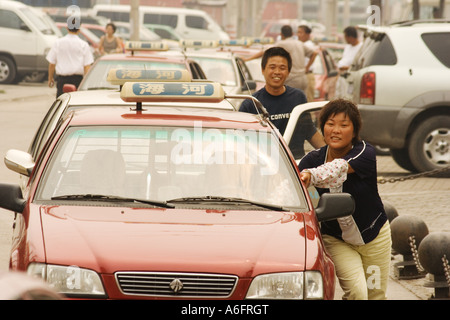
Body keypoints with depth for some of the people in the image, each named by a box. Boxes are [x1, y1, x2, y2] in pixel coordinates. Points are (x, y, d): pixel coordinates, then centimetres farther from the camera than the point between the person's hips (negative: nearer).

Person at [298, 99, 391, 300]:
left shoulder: (365, 153, -21)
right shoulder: (313, 159, -11)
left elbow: (340, 168, -42)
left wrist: (311, 176, -61)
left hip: (374, 236, 0)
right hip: (336, 240, 0)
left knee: (376, 295, 10)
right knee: (356, 291, -20)